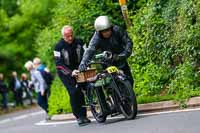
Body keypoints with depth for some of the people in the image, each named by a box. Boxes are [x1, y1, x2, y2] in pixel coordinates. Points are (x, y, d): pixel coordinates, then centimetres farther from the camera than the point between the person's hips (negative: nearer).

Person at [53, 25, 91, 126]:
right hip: (65, 72, -3)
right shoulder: (59, 46, -16)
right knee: (74, 92, -16)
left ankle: (83, 116, 4)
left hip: (78, 69, 3)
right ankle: (79, 117, -12)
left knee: (81, 91, -5)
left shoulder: (79, 42, -7)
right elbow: (59, 64, -19)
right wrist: (70, 73, -32)